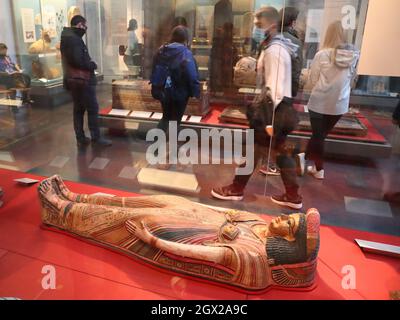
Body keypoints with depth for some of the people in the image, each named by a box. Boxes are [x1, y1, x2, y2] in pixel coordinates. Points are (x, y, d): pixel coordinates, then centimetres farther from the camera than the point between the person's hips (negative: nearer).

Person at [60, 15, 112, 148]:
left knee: (78, 109, 11)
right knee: (93, 109, -3)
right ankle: (96, 138, 0)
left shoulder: (66, 39, 16)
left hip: (73, 80, 10)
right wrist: (92, 65, -9)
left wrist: (89, 63, 5)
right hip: (83, 80, -10)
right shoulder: (75, 39, -15)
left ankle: (81, 138, 15)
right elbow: (78, 61, -24)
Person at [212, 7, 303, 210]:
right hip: (281, 107, 10)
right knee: (282, 152, 12)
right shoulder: (276, 47, 16)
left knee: (254, 150, 0)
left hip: (275, 110, -10)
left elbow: (273, 89, -23)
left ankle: (236, 189, 14)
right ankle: (293, 196, 20)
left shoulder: (273, 51, -16)